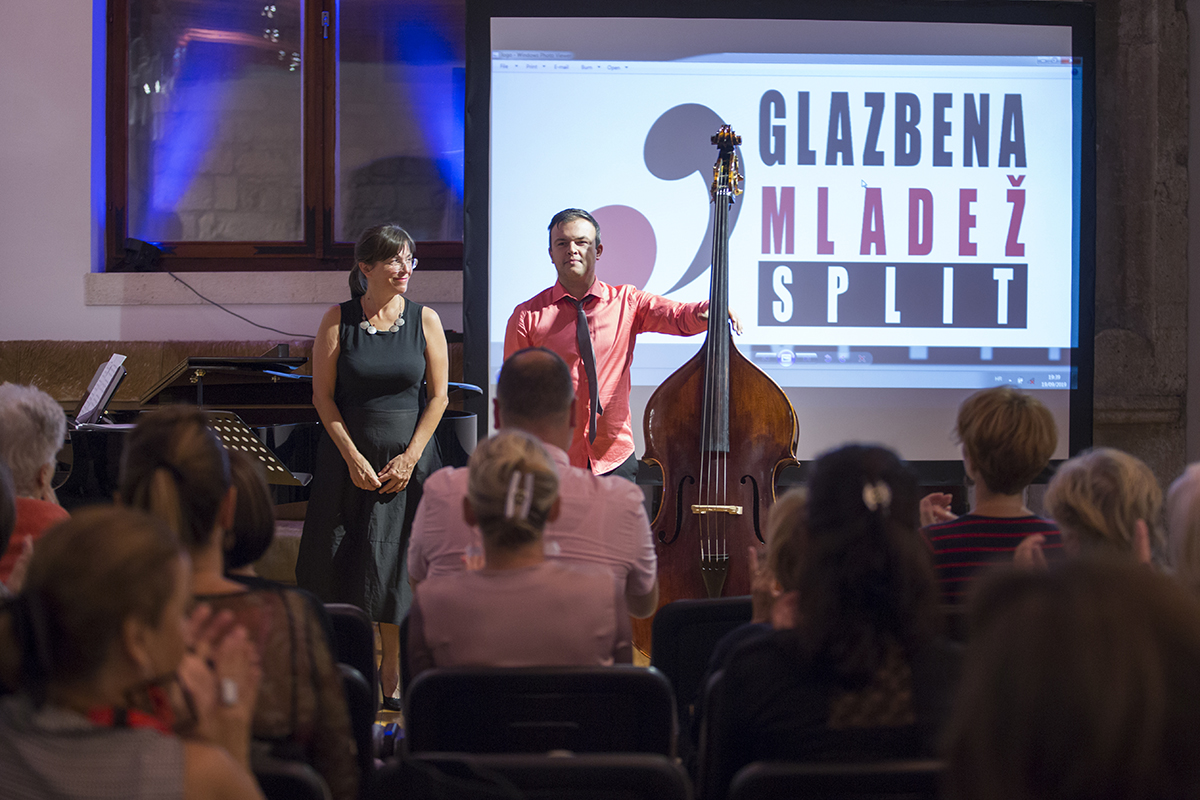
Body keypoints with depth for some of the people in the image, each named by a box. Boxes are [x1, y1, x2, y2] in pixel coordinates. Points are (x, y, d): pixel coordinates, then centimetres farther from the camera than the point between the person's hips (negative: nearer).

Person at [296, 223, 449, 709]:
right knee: (339, 560, 2)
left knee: (394, 564, 1)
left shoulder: (424, 320, 0)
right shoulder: (338, 320, -2)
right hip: (349, 456, 0)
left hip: (407, 459, 0)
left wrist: (410, 458, -8)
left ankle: (392, 670, 14)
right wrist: (354, 458, -11)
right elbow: (323, 396, -3)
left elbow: (437, 396, 0)